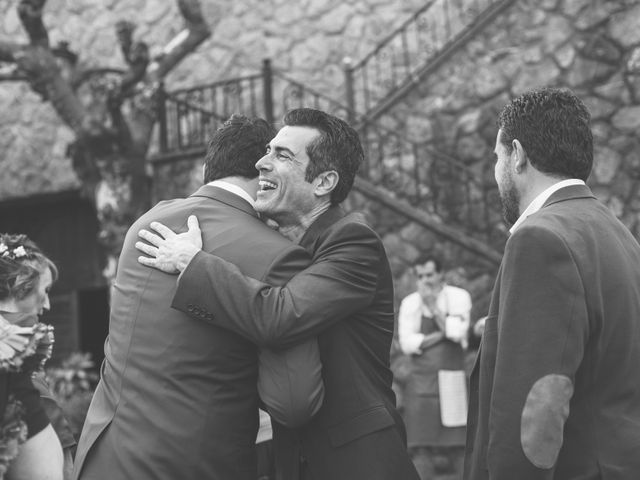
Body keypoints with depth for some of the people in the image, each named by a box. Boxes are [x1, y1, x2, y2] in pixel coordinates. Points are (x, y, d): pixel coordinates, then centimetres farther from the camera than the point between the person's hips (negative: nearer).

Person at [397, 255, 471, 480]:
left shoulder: (459, 296, 1)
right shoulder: (409, 303, 4)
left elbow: (457, 332, -13)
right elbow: (407, 343, -5)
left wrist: (433, 305, -12)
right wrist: (441, 335, -12)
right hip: (421, 382, 0)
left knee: (458, 446, 2)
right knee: (420, 447, -2)